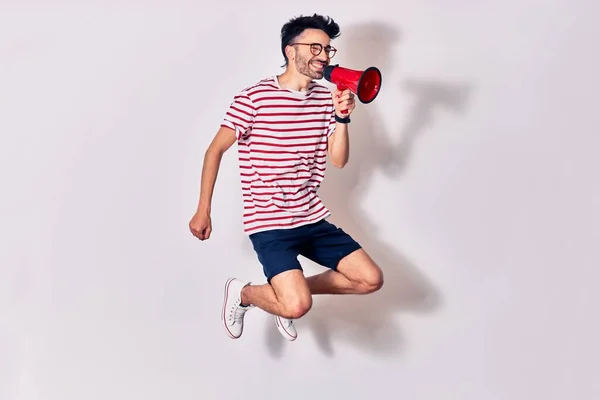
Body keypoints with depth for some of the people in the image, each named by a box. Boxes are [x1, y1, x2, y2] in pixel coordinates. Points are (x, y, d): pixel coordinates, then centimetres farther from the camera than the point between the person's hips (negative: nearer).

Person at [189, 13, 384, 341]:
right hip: (269, 224, -6)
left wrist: (342, 117, -12)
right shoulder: (254, 98, -11)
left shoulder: (326, 99, 6)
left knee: (371, 279, 2)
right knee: (298, 307, -23)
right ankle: (242, 293, 10)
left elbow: (339, 161, 4)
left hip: (312, 218, 7)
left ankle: (288, 291, 19)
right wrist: (203, 212, -5)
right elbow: (215, 150, -5)